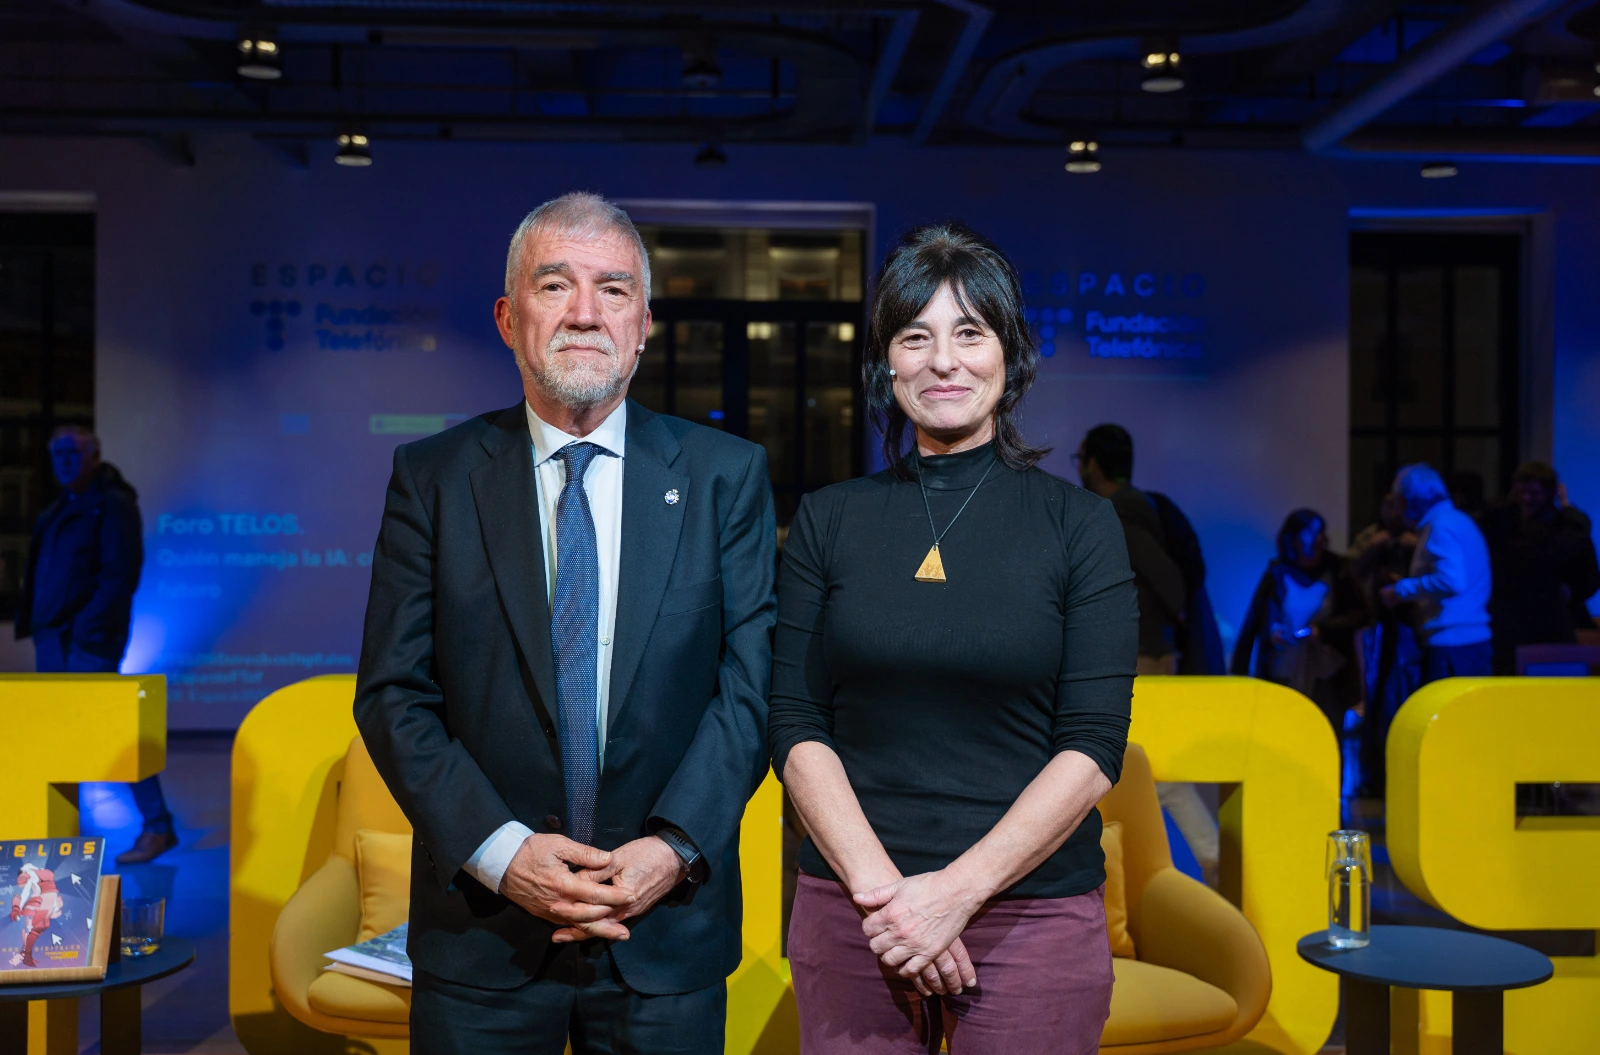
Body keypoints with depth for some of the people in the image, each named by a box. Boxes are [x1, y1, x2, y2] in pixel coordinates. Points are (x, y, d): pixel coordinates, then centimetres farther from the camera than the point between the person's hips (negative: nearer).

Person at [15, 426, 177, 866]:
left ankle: (157, 826, -6)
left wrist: (88, 628, -21)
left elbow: (121, 574, -17)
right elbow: (44, 572, 19)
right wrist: (36, 623, 8)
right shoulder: (61, 508, 18)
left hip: (87, 638, -9)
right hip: (52, 636, 9)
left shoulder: (112, 504, -8)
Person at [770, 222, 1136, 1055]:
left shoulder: (1078, 526, -1)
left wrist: (957, 892, -14)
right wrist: (881, 888, -12)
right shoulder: (827, 521, 4)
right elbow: (798, 728, 0)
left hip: (1034, 913, -1)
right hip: (849, 912, 1)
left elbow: (1094, 745, -6)